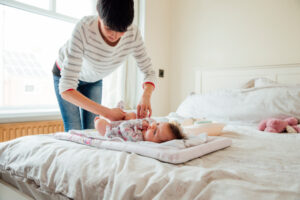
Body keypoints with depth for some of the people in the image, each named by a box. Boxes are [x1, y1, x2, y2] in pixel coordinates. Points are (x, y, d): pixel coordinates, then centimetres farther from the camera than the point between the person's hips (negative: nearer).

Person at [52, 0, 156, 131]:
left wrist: (146, 96, -39)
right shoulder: (83, 28, -39)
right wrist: (107, 112, -47)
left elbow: (149, 72, -17)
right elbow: (66, 89, -41)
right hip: (65, 73, -3)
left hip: (94, 80, 3)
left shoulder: (133, 33, -27)